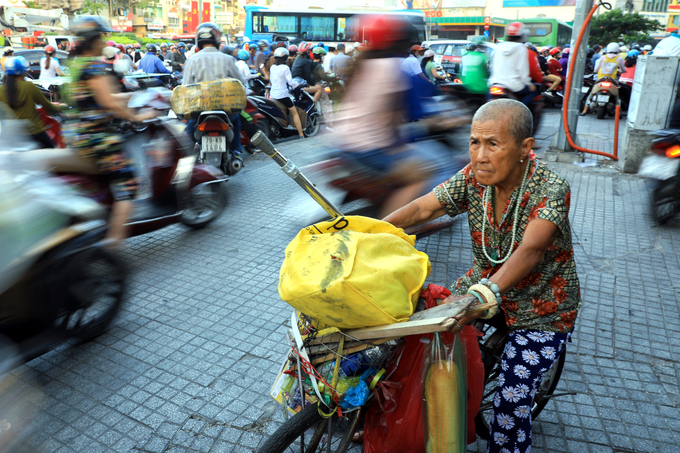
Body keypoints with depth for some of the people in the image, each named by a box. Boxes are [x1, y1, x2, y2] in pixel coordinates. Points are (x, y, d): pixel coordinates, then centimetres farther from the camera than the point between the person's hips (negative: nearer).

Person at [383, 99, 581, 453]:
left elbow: (530, 250, -42)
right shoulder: (474, 177, -11)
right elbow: (422, 209, -16)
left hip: (540, 311, -4)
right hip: (485, 283, 5)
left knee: (511, 405, -16)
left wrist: (482, 294, -59)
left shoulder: (550, 189, -26)